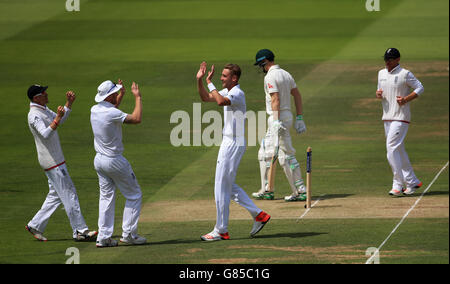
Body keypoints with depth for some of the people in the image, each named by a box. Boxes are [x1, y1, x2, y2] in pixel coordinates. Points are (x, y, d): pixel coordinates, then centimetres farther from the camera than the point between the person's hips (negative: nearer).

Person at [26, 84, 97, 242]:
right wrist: (58, 118, -41)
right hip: (53, 163, -10)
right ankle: (80, 231, -4)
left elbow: (60, 120, 25)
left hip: (56, 160, 10)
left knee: (55, 195, 13)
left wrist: (69, 103, 13)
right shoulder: (34, 115, -18)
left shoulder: (44, 110, 14)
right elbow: (46, 134, -31)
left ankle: (35, 226, 16)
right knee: (69, 194, -7)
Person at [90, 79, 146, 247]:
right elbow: (136, 119, -26)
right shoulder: (112, 113, -24)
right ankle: (128, 234, 3)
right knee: (134, 195, 5)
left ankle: (103, 237, 8)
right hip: (114, 161, -8)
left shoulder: (94, 110, 2)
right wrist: (137, 97, -16)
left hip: (99, 160, 8)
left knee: (106, 197, 12)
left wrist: (121, 95, 20)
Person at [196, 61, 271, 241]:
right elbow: (206, 98, 23)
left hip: (234, 144, -10)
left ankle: (221, 231, 1)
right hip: (228, 143, 10)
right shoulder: (227, 92, 13)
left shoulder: (238, 94, -18)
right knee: (228, 186, 16)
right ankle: (258, 215, 18)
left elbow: (221, 101, -37)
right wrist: (199, 80, 10)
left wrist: (210, 83, -27)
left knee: (221, 187, -5)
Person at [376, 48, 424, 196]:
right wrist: (378, 94, -1)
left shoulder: (405, 74, -8)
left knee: (392, 149, -16)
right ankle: (412, 182, 22)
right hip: (387, 117, 8)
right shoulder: (381, 73, 14)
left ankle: (398, 185, -14)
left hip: (401, 117, -8)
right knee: (399, 151, 12)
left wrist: (406, 99, -20)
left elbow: (420, 88, -7)